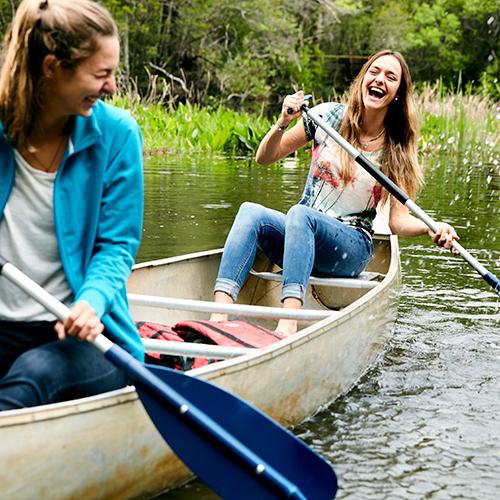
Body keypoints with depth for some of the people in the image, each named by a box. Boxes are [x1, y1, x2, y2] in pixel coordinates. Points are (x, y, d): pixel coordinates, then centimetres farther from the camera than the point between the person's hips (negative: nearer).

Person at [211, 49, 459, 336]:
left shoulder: (398, 150, 2)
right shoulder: (329, 116, 4)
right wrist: (283, 124, -12)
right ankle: (220, 313, -46)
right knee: (250, 212, -29)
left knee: (300, 214, -35)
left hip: (352, 249, -2)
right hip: (300, 234, 3)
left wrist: (431, 228, -23)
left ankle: (289, 321, -54)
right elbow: (265, 158, 8)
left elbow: (398, 219, -2)